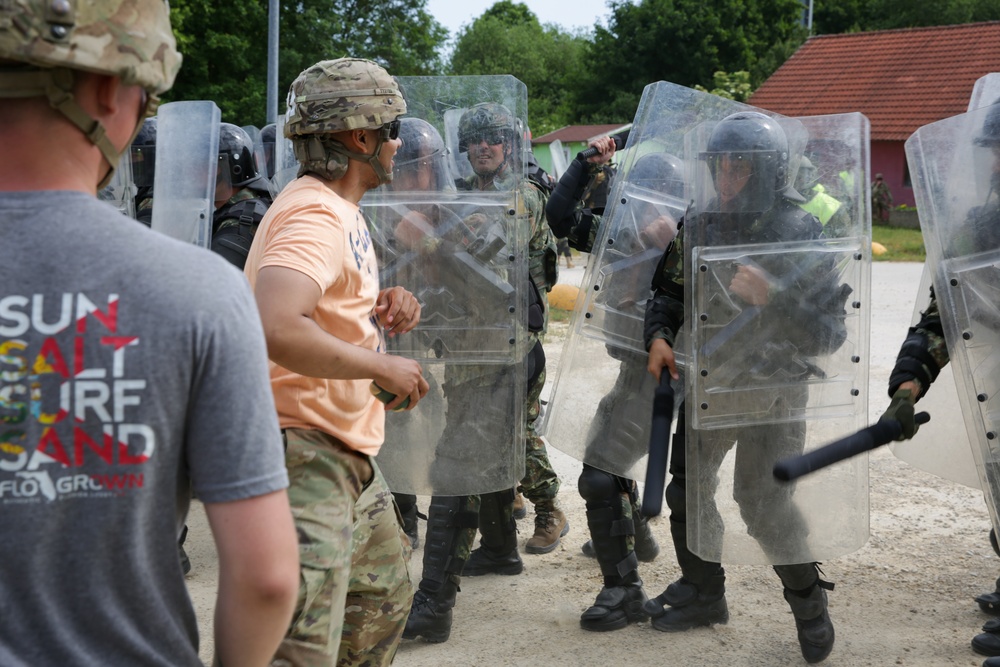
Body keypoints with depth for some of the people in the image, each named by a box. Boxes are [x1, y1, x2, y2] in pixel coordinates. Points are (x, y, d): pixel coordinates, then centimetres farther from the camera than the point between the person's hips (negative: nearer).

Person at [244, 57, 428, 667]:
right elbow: (275, 329, -37)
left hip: (350, 458, 11)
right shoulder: (316, 215, -19)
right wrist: (381, 366, -24)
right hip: (305, 458, -11)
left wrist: (379, 307, 4)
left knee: (384, 604, 26)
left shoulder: (343, 212, 15)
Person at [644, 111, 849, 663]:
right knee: (686, 486, 12)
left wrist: (770, 298, -34)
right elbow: (670, 291, 13)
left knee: (763, 503, -9)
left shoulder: (802, 234, -16)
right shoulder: (699, 225, -1)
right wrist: (659, 335, -6)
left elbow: (827, 332, -20)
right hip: (708, 379, 6)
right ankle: (702, 593, 33)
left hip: (773, 386, -5)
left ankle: (809, 603, 16)